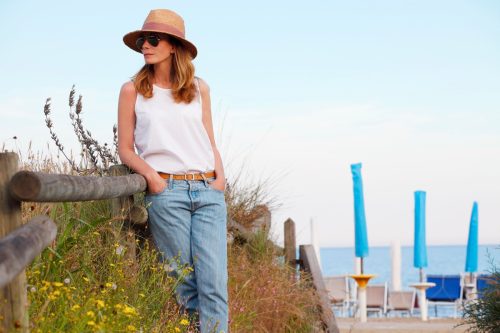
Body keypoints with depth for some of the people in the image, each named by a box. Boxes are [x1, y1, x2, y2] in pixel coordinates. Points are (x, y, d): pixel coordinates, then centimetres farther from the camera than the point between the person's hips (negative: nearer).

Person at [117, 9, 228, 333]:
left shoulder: (199, 88, 14)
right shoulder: (133, 90, 8)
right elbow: (125, 148, 7)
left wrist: (220, 175, 1)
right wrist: (150, 174, -10)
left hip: (208, 190, 2)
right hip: (166, 191, -2)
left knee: (215, 283, -8)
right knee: (185, 284, 0)